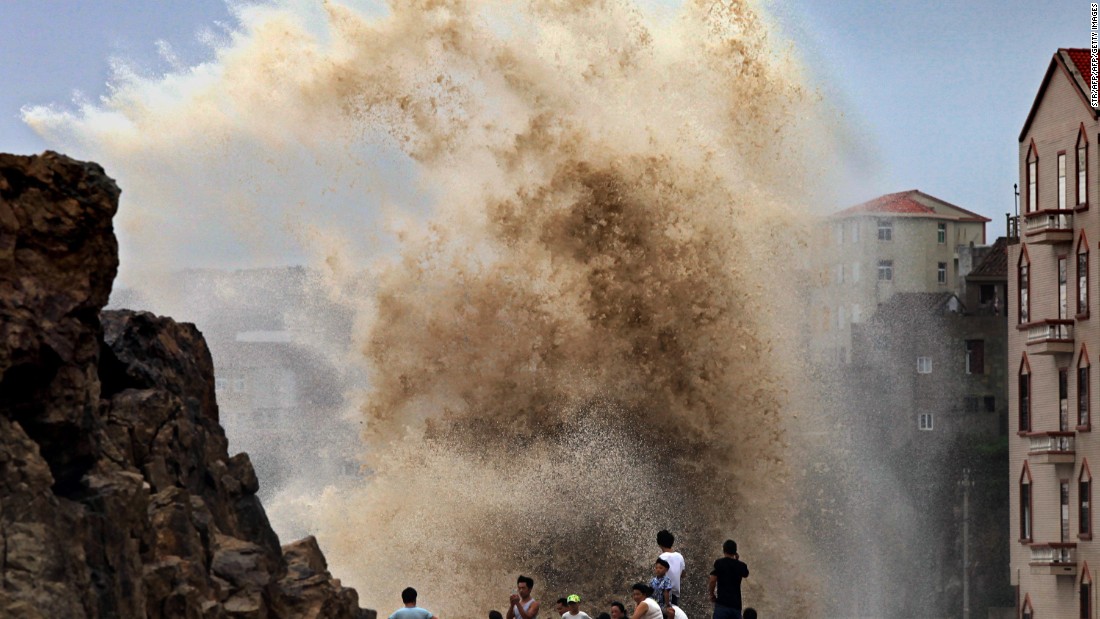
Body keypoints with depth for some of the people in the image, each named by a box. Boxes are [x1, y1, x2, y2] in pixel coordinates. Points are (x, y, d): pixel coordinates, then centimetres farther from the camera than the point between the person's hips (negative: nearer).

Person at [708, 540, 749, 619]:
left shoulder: (719, 563, -3)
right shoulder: (741, 565, 10)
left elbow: (712, 581, -12)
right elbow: (745, 574, 34)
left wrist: (712, 595, 4)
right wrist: (737, 560, 33)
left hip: (722, 603, -4)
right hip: (736, 604, 4)